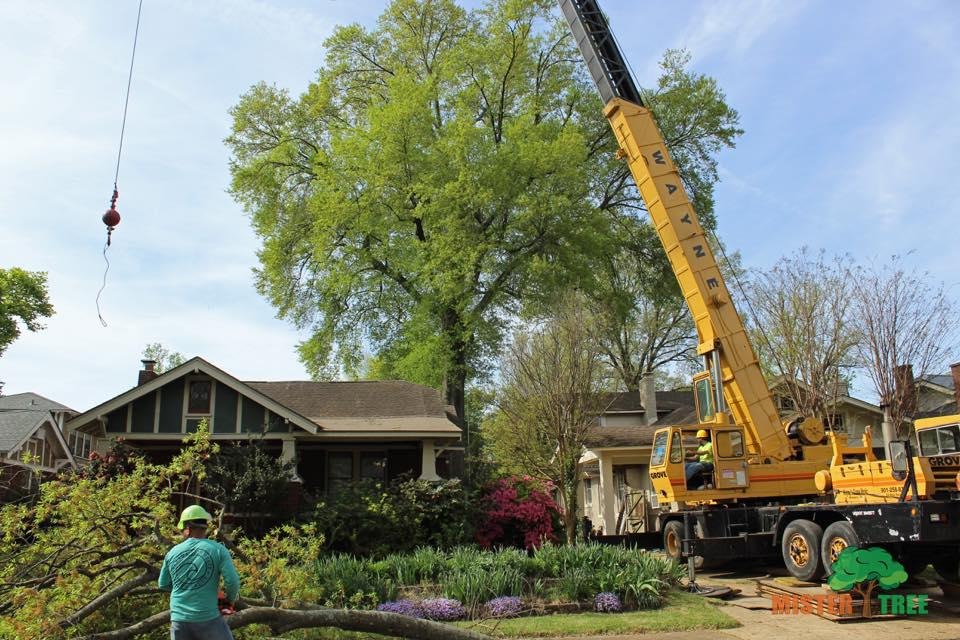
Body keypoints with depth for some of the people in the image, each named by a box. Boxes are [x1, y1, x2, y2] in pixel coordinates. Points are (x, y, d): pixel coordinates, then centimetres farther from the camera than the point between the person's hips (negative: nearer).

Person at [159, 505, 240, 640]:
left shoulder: (172, 553, 3)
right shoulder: (218, 549, -7)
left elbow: (163, 584, 16)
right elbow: (232, 581, -12)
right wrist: (231, 599, 7)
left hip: (179, 619, 3)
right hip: (208, 618, -3)